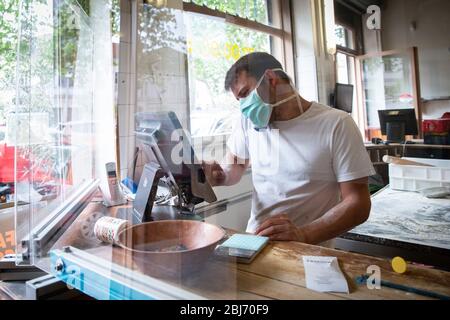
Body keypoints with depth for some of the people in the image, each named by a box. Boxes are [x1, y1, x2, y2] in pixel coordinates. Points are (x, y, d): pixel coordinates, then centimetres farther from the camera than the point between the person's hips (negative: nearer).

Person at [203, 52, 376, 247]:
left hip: (310, 251, -4)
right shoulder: (248, 121, 7)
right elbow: (235, 167, 19)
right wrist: (219, 175, -5)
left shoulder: (336, 124, -7)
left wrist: (304, 235, -23)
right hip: (254, 242, 5)